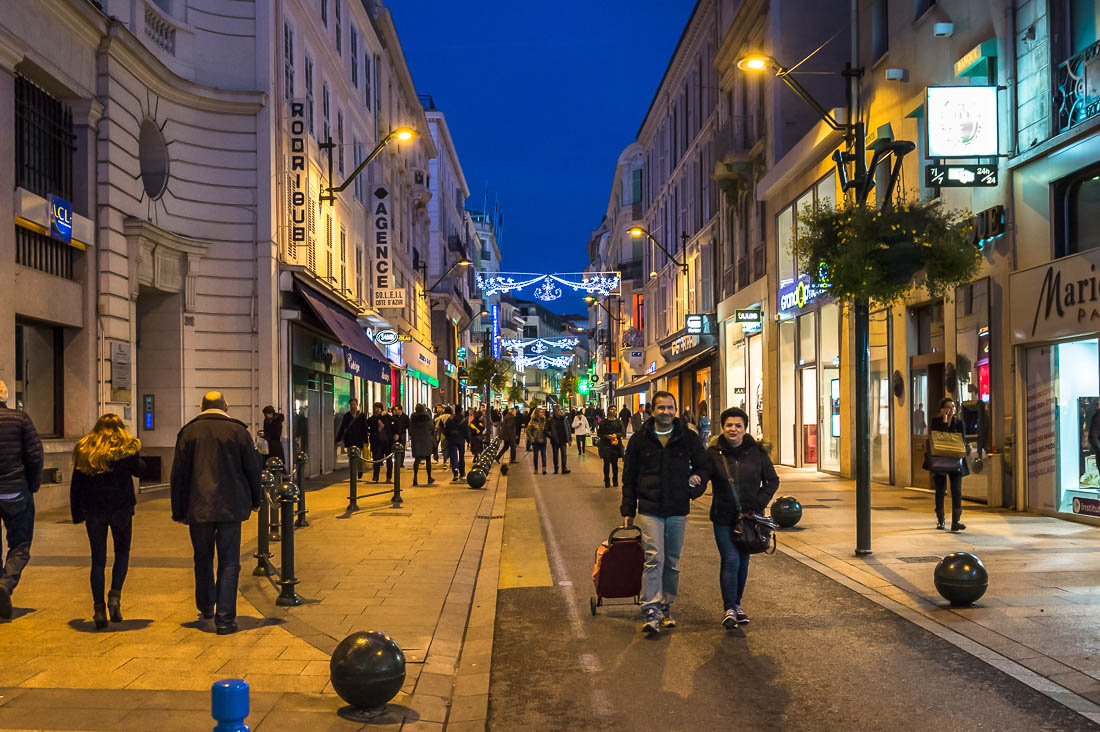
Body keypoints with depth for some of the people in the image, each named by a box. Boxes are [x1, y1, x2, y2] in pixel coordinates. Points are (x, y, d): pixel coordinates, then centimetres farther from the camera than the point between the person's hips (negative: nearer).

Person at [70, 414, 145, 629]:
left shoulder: (84, 450, 6)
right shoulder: (126, 448, -3)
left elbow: (76, 484, 7)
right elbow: (139, 470, 7)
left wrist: (76, 513, 13)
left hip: (93, 510, 2)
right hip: (121, 507, -2)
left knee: (98, 559, 7)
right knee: (122, 552, 14)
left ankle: (99, 608, 3)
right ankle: (115, 595, -5)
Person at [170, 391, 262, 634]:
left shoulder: (188, 431, 3)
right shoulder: (238, 430, 0)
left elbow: (179, 474, 3)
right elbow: (252, 468, 4)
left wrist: (179, 511, 9)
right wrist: (255, 499, 18)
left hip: (199, 507, 2)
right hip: (230, 506, -2)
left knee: (203, 559, 18)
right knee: (229, 562, 1)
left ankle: (206, 608, 34)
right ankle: (224, 619, -4)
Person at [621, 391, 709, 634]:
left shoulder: (688, 438, 4)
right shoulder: (639, 439, 3)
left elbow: (704, 467, 14)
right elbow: (629, 477, 8)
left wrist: (695, 485, -3)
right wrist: (628, 510, 6)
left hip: (678, 509, 2)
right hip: (649, 509, -2)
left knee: (672, 562, 11)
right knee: (654, 559, -13)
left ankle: (666, 608, 23)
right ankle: (651, 611, -15)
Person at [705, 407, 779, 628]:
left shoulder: (757, 452, -1)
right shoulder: (713, 453, -4)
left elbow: (772, 481, 5)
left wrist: (757, 504, -6)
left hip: (750, 517, 2)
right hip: (724, 518, -2)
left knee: (743, 562, 12)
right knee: (730, 561, -9)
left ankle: (737, 604, 28)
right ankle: (729, 609, 0)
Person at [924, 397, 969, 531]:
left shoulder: (959, 423, 7)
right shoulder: (936, 421, 1)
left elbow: (962, 440, 4)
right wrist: (944, 422, -14)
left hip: (955, 461, 1)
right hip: (939, 460, -1)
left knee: (957, 491, -9)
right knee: (940, 491, 6)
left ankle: (956, 521, -11)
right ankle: (940, 521, 17)